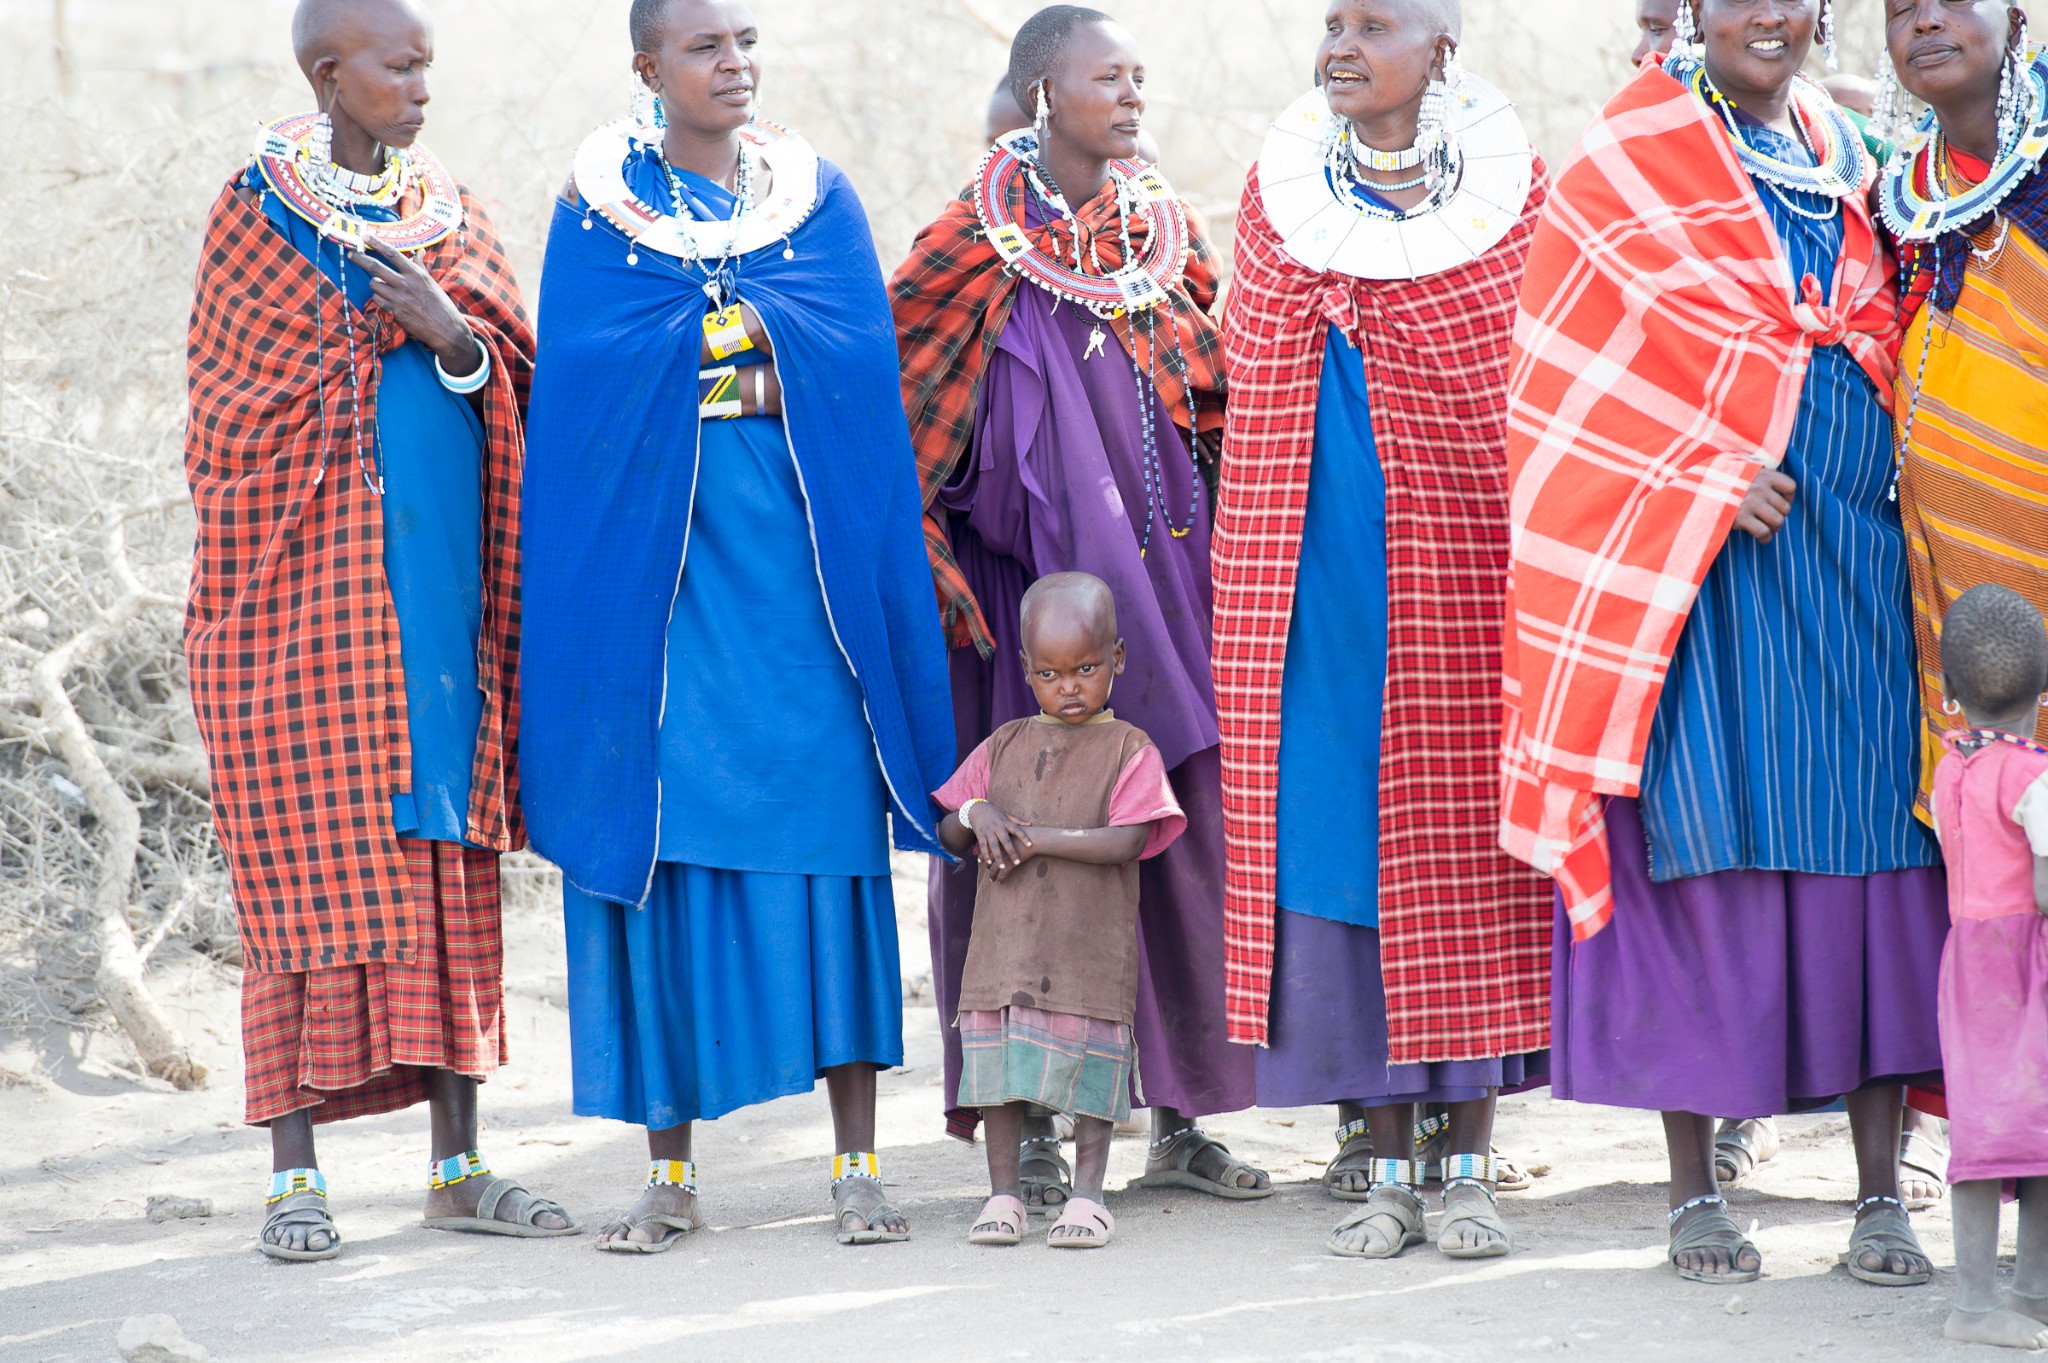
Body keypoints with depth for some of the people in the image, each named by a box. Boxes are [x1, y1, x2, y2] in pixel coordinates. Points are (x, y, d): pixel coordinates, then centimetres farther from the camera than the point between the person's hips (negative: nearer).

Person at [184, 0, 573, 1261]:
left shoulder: (451, 215, 11)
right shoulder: (257, 213, 1)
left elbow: (518, 388, 8)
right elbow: (230, 402, 4)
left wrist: (453, 338, -11)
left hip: (442, 581, 4)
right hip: (305, 584, -4)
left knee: (445, 862, 5)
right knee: (308, 861, -6)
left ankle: (459, 1166, 9)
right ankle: (295, 1176, -2)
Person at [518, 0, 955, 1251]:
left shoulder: (818, 196, 10)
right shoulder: (600, 205, 5)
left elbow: (861, 357, -2)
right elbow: (588, 371, -7)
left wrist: (697, 334, -7)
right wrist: (756, 332, -7)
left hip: (800, 551, 1)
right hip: (652, 551, -1)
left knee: (823, 831, -3)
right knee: (661, 840, -2)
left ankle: (857, 1162, 0)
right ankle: (672, 1171, 4)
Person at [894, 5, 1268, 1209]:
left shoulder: (1166, 232, 10)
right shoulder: (980, 241, -3)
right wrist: (935, 577, -9)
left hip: (1162, 576, 4)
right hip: (1030, 580, -4)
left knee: (1189, 827, 1)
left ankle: (1181, 1117, 9)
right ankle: (1033, 1122, 5)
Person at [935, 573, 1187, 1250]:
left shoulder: (1129, 750, -1)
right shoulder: (1004, 746, 12)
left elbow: (1127, 841, -14)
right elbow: (949, 836, 14)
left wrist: (1035, 837, -16)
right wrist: (976, 814, -9)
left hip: (1091, 947, -4)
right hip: (1003, 942, 4)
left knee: (1089, 1064, 0)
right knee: (999, 1062, 5)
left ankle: (1087, 1194, 9)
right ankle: (1003, 1193, 13)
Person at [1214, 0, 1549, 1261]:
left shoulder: (1513, 194, 1)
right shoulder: (1282, 190, 10)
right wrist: (1252, 575, 11)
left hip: (1462, 567, -2)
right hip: (1322, 574, 2)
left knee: (1461, 834, -2)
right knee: (1338, 836, 0)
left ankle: (1473, 1165, 4)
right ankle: (1385, 1164, 5)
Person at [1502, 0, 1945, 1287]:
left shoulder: (1850, 163, 15)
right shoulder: (1629, 167, 1)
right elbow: (1574, 375, -5)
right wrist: (1710, 478, -14)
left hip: (1854, 564, 4)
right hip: (1690, 573, -4)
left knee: (1873, 849, -1)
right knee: (1700, 853, -5)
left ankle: (1882, 1192, 3)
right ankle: (1696, 1193, 2)